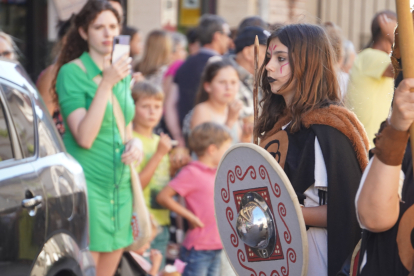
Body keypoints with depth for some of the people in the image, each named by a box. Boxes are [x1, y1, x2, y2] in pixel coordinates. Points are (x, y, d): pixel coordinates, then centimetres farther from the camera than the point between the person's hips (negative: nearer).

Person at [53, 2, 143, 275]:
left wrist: (134, 142, 0)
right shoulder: (71, 72, -9)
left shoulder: (123, 73, 12)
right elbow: (84, 137, -19)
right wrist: (106, 84, -22)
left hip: (120, 187, 7)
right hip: (87, 185, -7)